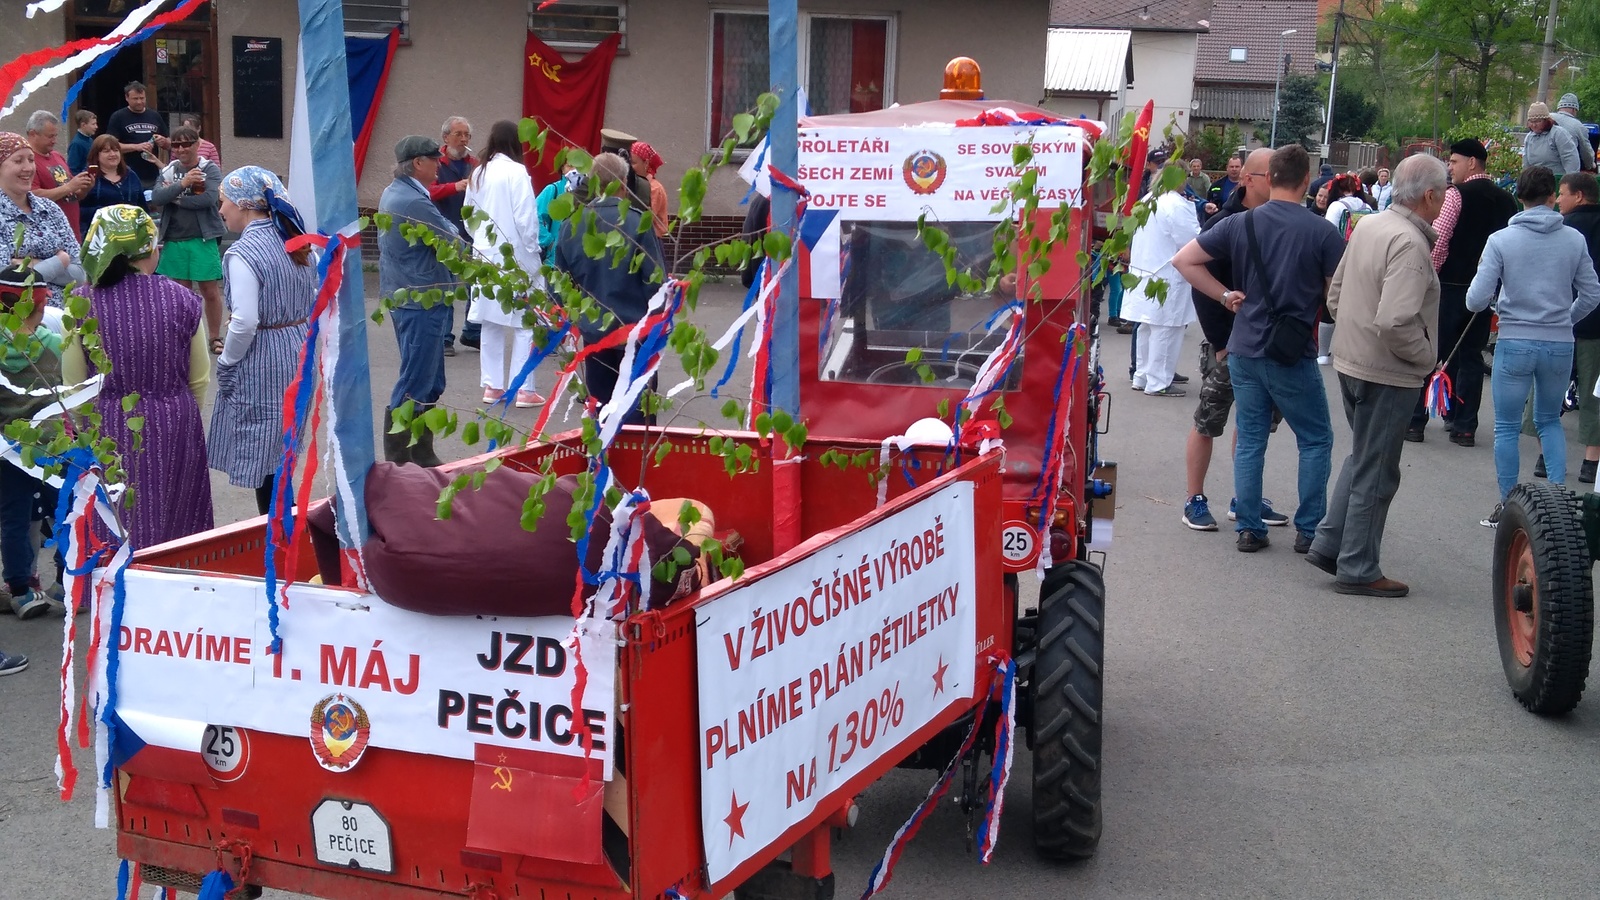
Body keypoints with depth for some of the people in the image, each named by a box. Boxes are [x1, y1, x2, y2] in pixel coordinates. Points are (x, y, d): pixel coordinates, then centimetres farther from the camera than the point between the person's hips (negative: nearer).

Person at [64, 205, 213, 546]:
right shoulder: (182, 299, -9)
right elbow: (199, 379, 1)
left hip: (109, 429, -1)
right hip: (174, 428, 1)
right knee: (175, 520, 18)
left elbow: (73, 383, -3)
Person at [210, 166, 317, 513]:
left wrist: (226, 362, -8)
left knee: (261, 461, 1)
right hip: (299, 353, 8)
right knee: (282, 455, 18)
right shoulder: (295, 241, 5)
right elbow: (317, 301, 11)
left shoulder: (243, 252, -18)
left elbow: (244, 323, -23)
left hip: (260, 364, -8)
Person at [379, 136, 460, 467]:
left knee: (429, 383, 17)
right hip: (422, 302, -11)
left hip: (404, 296, 11)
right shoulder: (415, 203, -21)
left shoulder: (392, 193, 12)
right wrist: (453, 232, 3)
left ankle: (421, 456, 24)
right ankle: (398, 462, 1)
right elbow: (454, 243, -17)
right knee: (415, 387, -5)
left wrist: (447, 231, -4)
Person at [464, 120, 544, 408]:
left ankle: (492, 386, 16)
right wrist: (532, 251, -4)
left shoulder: (479, 174, 7)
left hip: (486, 257, 6)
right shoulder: (516, 172, -11)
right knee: (525, 322, 0)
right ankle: (523, 389, -2)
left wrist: (482, 239, 18)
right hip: (515, 257, -6)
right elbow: (526, 218, -14)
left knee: (491, 322, 12)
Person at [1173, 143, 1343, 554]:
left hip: (1244, 350, 3)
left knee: (1250, 440, 12)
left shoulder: (1241, 224, 0)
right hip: (1293, 353, -3)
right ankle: (1309, 530, 12)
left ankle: (1249, 529, 13)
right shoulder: (1322, 231, -9)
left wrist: (1225, 295, 2)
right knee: (1316, 440, 12)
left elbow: (1184, 260, 0)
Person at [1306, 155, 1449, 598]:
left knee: (1361, 458, 23)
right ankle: (1358, 569, 13)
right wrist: (1427, 357, -14)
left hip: (1350, 361, 9)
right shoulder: (1409, 243, -22)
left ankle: (1328, 543, 25)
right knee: (1375, 473, 4)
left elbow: (1336, 294, 14)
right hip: (1388, 374, -8)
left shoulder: (1368, 226, 5)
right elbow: (1395, 322, -29)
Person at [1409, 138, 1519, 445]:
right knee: (1471, 355, 11)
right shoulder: (1506, 201, 9)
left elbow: (1438, 241, -16)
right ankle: (1464, 425, 11)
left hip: (1451, 285, -5)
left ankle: (1414, 422, 2)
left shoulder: (1456, 194, -10)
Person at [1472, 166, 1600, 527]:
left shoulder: (1501, 240, -8)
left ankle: (1508, 506, 12)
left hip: (1515, 343, -3)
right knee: (1550, 421, 21)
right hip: (1560, 345, 3)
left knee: (1507, 428, 9)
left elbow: (1476, 301, -11)